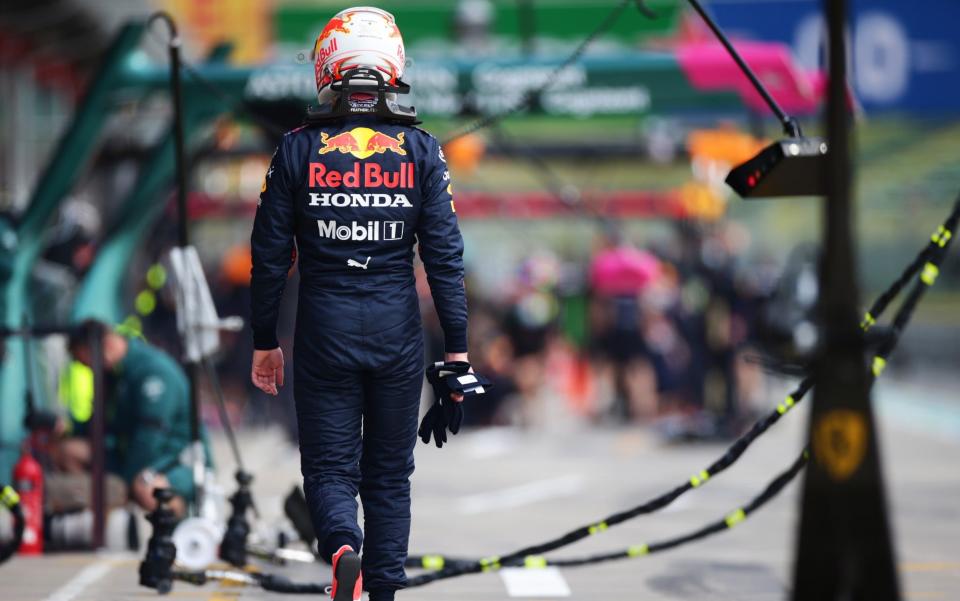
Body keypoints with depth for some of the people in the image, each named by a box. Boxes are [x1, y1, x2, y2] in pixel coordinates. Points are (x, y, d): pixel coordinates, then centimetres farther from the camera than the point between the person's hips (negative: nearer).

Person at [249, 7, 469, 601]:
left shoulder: (298, 150, -2)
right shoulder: (420, 151, -1)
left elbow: (270, 256, 0)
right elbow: (445, 256, -4)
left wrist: (265, 342, 9)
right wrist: (457, 348, 1)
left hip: (324, 329, -1)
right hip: (398, 329, 1)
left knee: (330, 465, 5)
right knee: (389, 471, 13)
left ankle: (343, 546, -23)